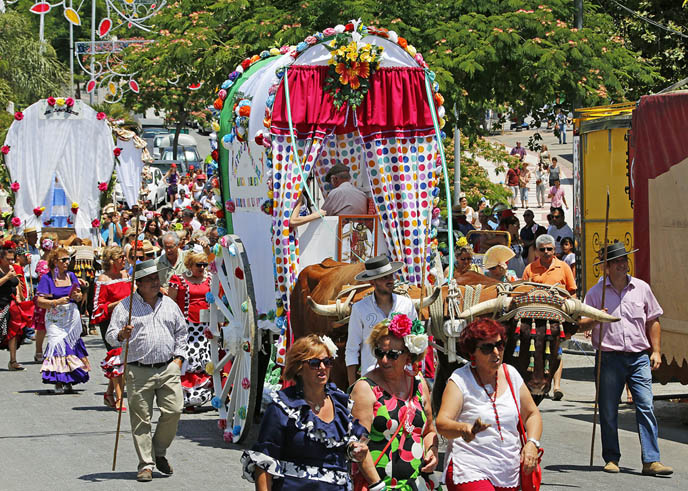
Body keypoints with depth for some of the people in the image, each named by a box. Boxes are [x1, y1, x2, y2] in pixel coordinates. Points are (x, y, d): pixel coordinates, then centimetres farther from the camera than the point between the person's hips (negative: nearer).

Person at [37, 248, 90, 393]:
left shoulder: (71, 276, 11)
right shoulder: (47, 278, -3)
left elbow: (80, 296, 16)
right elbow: (40, 301, -8)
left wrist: (77, 296, -7)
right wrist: (57, 302, -20)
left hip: (72, 317, 4)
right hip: (55, 319, -4)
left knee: (71, 344, -3)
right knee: (58, 344, -15)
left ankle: (68, 381, 5)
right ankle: (58, 382, -14)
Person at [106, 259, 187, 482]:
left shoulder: (170, 304, 14)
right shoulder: (125, 306, 2)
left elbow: (181, 332, 22)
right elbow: (110, 335, -1)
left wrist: (179, 357, 11)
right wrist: (121, 335, -23)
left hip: (168, 368, 3)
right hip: (139, 371, -3)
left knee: (173, 410, -5)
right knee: (141, 419, -2)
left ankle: (159, 452, 17)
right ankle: (146, 464, 5)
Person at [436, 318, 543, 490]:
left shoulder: (511, 374, 9)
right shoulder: (460, 380, -5)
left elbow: (532, 414, 19)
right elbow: (442, 424, -16)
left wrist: (532, 443, 0)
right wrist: (464, 429, -37)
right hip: (470, 473, -5)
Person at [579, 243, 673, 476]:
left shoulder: (642, 288, 9)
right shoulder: (596, 292, 4)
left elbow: (653, 321, 16)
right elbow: (581, 324, 3)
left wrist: (656, 350, 9)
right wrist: (595, 319, -18)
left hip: (639, 358, 1)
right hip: (610, 358, -1)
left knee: (646, 407, -10)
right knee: (608, 411, 4)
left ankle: (651, 460, -12)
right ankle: (611, 459, 16)